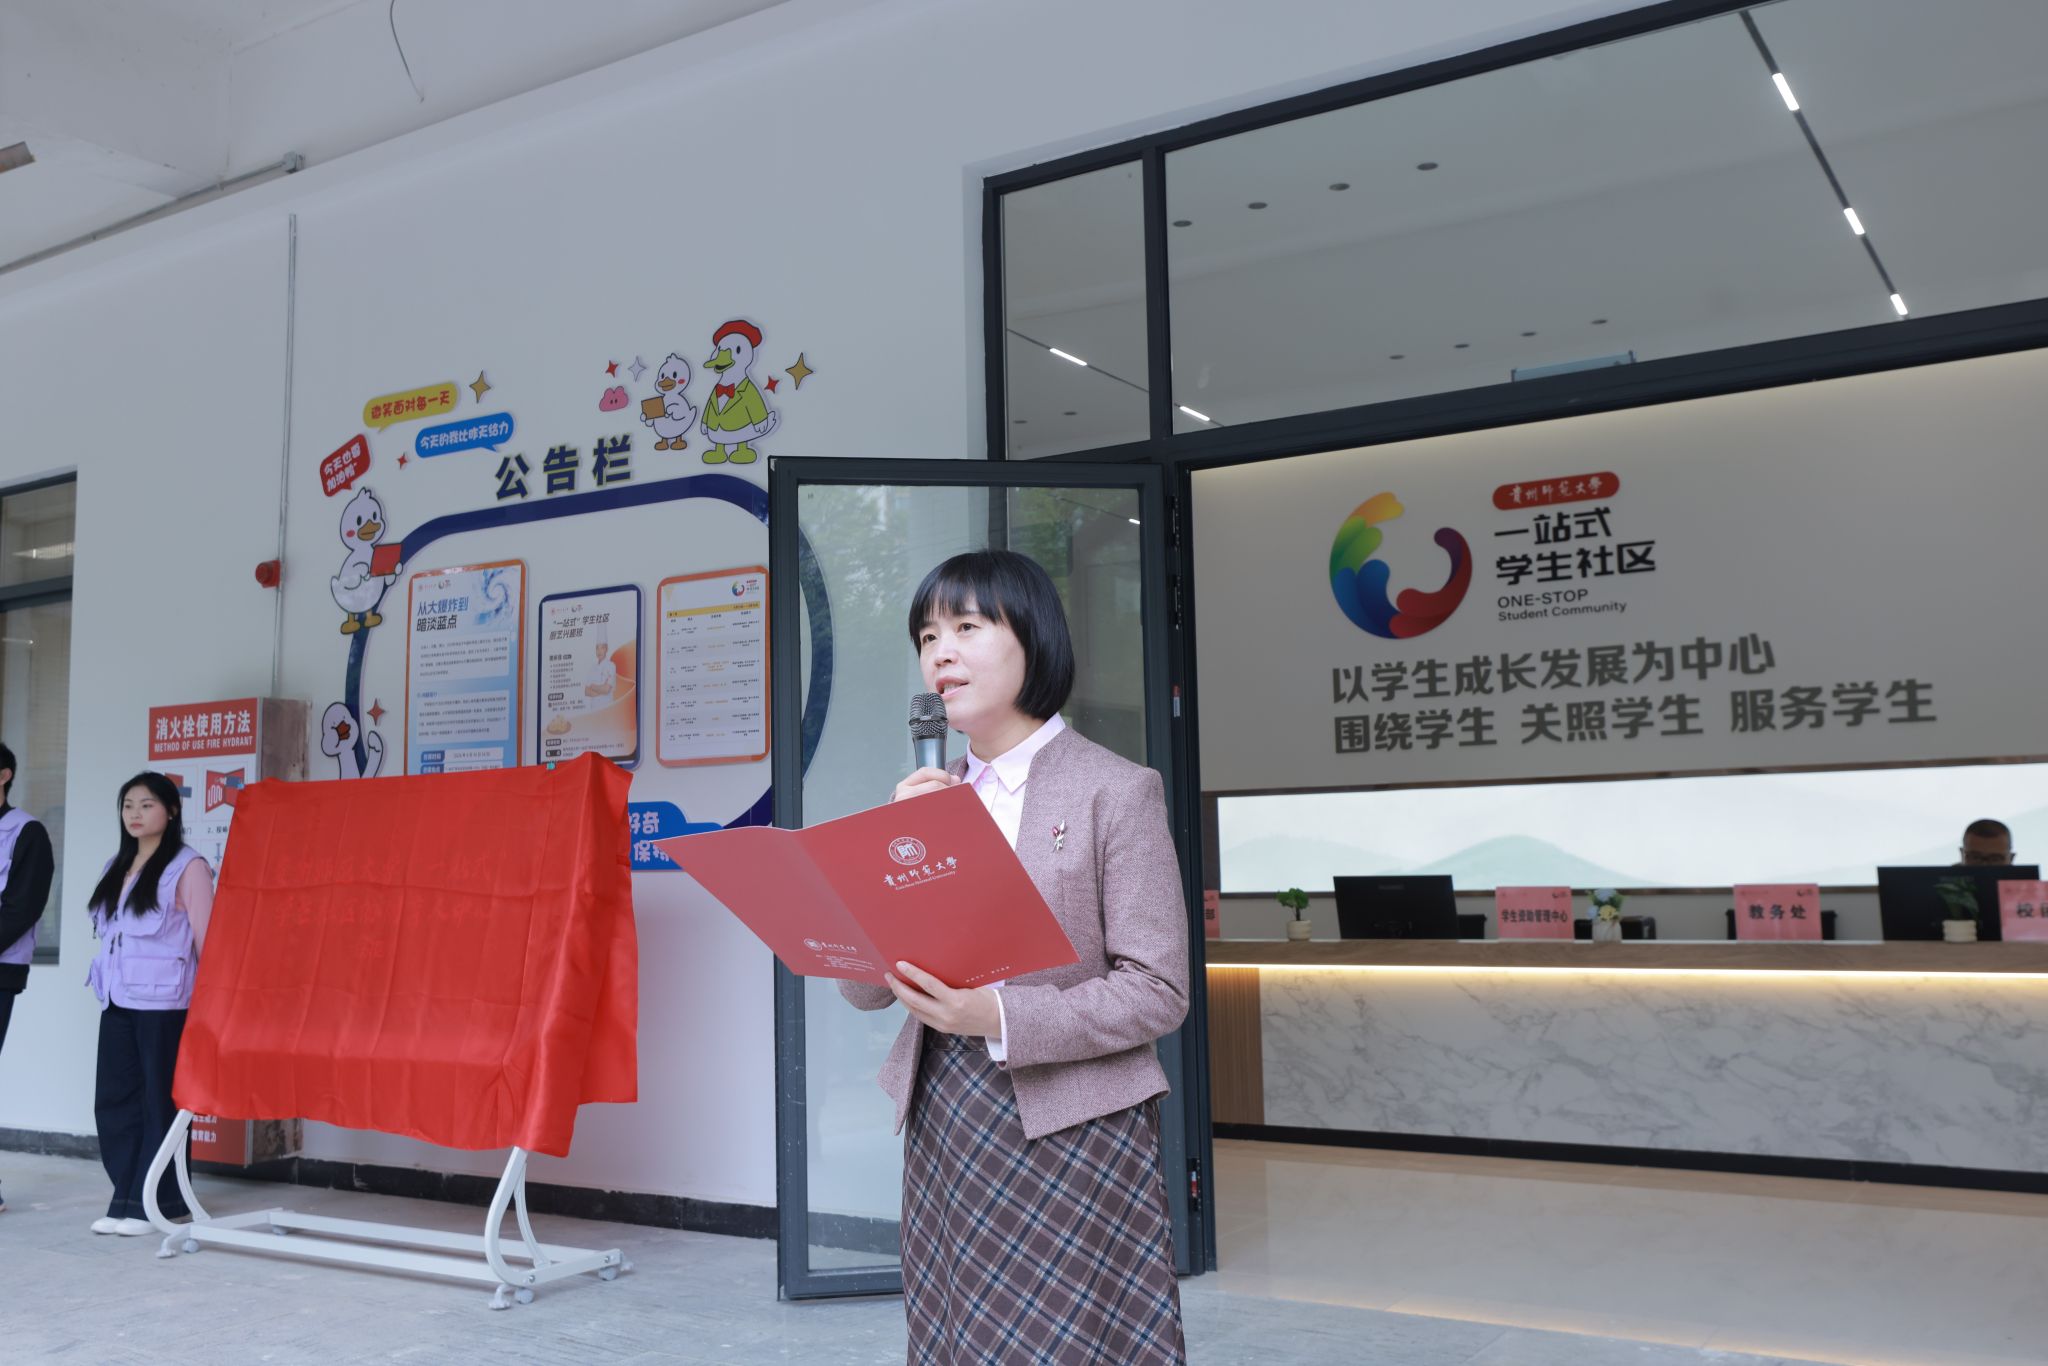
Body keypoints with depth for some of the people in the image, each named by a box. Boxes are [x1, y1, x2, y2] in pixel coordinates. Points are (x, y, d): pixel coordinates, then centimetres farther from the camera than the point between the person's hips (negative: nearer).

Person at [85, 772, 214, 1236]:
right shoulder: (116, 867, 15)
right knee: (113, 1101, 6)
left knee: (159, 1102, 0)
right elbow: (108, 933, 20)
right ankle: (126, 1199, 15)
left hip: (164, 1003, -7)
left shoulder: (188, 867, -6)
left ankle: (153, 1203, 8)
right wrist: (106, 989, 15)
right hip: (117, 1003, 7)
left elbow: (206, 939, -8)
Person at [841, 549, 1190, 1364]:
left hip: (1073, 1128, -4)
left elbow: (1158, 992, -11)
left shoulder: (1114, 790, -7)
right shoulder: (927, 800, 8)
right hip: (943, 1127, 5)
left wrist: (1000, 1017, -23)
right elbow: (863, 989, 5)